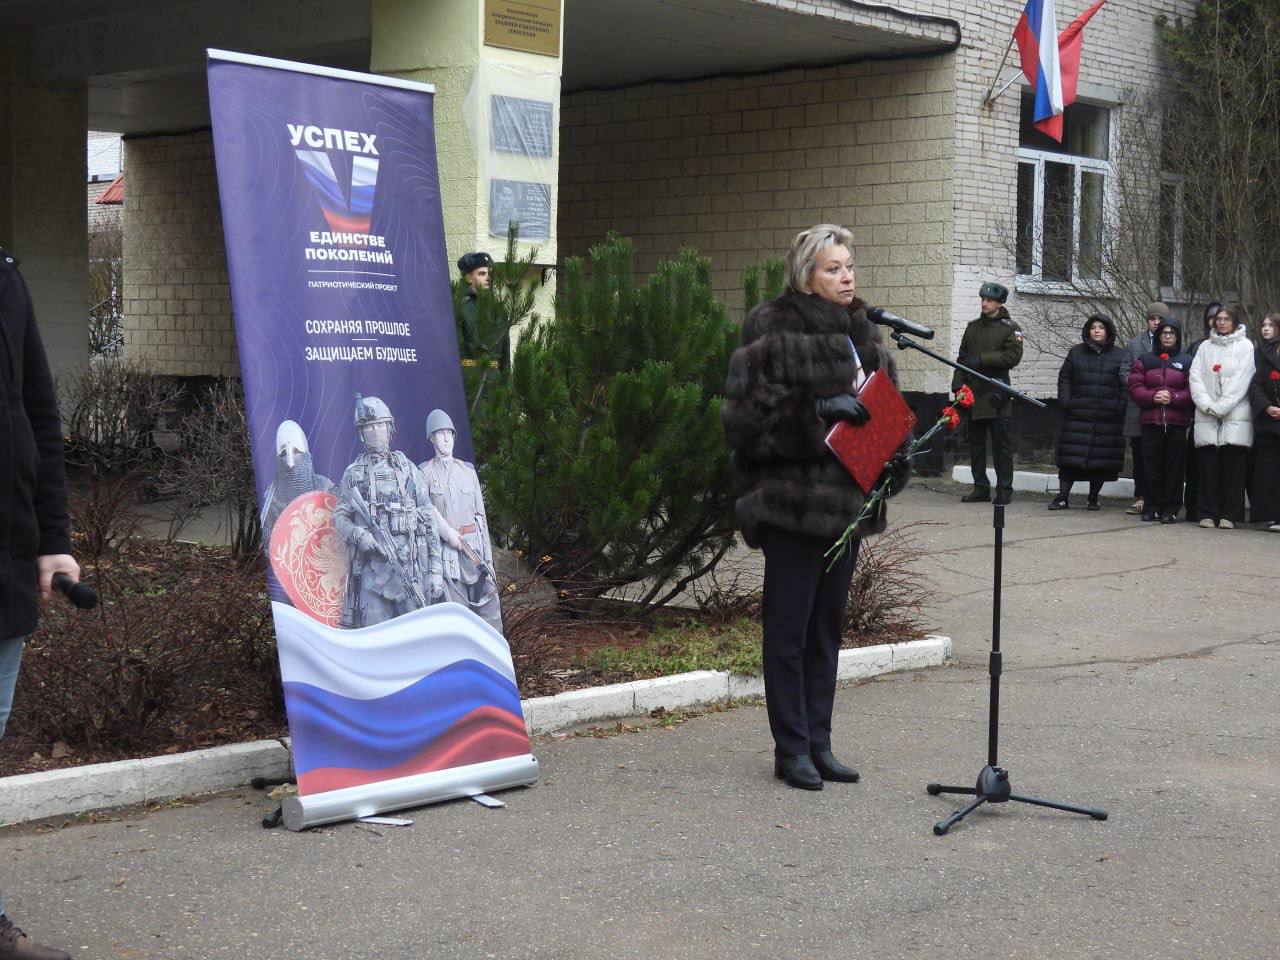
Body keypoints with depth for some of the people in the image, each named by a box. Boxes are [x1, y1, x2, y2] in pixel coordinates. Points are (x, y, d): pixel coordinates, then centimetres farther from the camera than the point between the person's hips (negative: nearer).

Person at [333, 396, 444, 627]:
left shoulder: (408, 469, 11)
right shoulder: (353, 473, 11)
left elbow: (429, 520, 9)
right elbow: (339, 517, 9)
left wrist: (435, 569, 2)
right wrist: (357, 534, -14)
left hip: (410, 564, 1)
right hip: (371, 565, 0)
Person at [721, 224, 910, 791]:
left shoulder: (862, 335, 13)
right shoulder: (774, 334, -10)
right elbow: (747, 419, -17)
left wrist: (891, 465, 7)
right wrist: (818, 411, -24)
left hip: (845, 502, 7)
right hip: (793, 503, -7)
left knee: (827, 628, 13)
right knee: (789, 630, 1)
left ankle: (818, 744, 21)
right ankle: (792, 749, 9)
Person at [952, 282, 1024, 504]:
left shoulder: (1010, 328, 1)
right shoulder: (972, 327, 16)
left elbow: (1013, 356, -13)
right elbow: (962, 358, 18)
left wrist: (981, 359, -16)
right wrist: (958, 384, 5)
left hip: (997, 396, -5)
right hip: (974, 395, 5)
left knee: (1001, 444, -3)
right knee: (976, 444, 7)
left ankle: (1004, 490, 1)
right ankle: (980, 488, 13)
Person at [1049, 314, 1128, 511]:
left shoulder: (1120, 356, 6)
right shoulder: (1076, 352, 10)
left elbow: (1127, 383, 4)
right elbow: (1064, 378, 14)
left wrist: (1119, 406, -7)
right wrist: (1065, 401, 2)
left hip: (1107, 418, 0)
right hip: (1077, 416, 1)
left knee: (1102, 457, 2)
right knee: (1071, 457, -4)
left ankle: (1093, 498, 13)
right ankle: (1063, 496, 0)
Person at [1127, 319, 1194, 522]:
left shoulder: (1187, 361, 7)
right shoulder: (1144, 360, 13)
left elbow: (1192, 391, -1)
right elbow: (1134, 387, 4)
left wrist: (1173, 398, -15)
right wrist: (1152, 397, -12)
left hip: (1177, 422, -1)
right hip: (1151, 421, 2)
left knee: (1174, 467, -2)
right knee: (1152, 465, 3)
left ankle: (1170, 509, 3)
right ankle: (1151, 507, 10)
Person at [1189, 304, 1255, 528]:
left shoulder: (1244, 346, 6)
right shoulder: (1205, 347, 15)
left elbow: (1241, 381, -4)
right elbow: (1195, 378, 7)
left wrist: (1220, 407, -10)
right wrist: (1207, 405, -7)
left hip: (1235, 417, -2)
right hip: (1207, 418, 3)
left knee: (1233, 467, -4)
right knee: (1208, 466, -1)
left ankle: (1229, 515, 1)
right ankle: (1208, 514, 4)